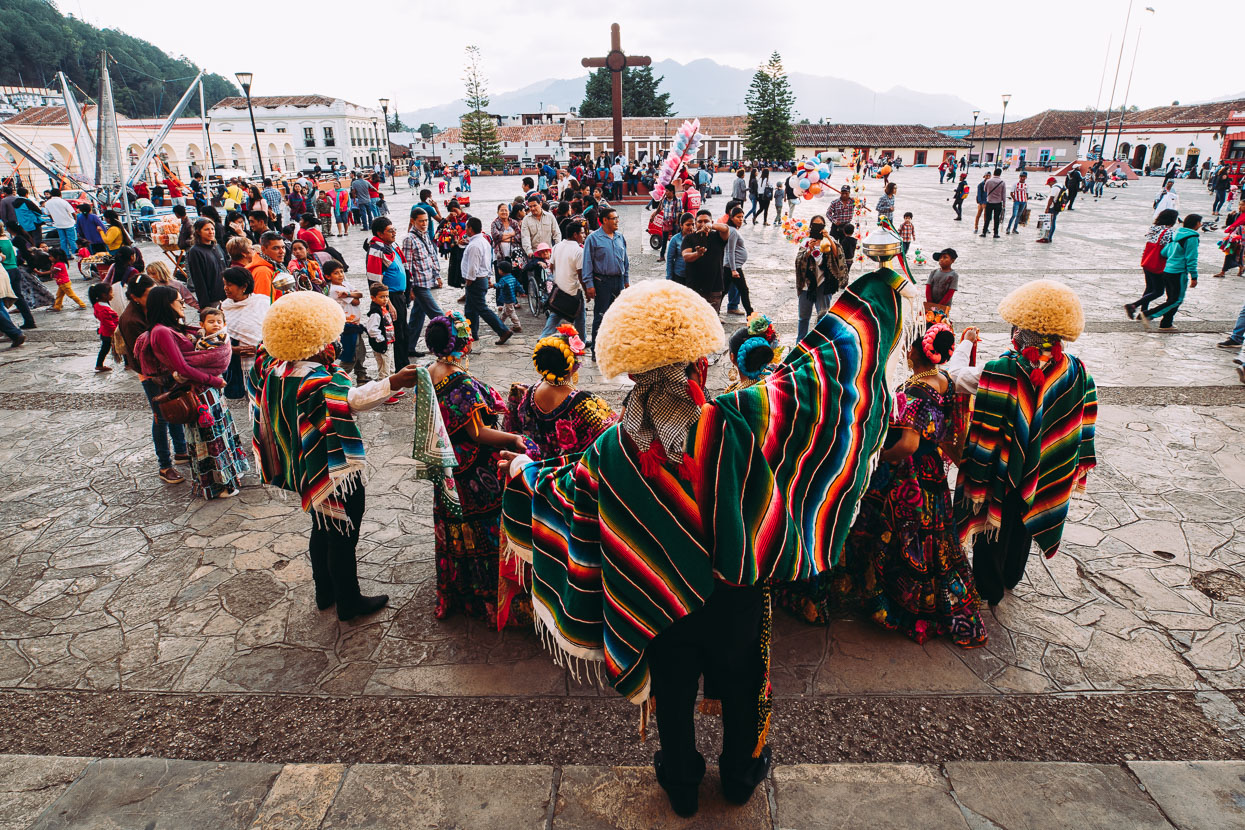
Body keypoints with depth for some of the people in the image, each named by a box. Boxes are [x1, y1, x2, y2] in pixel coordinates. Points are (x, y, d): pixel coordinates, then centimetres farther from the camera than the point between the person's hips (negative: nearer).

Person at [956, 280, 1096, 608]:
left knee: (991, 531, 19)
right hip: (1044, 481, 5)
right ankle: (1011, 577, 53)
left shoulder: (1000, 372, -29)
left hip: (1003, 479, -5)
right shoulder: (1077, 373, -12)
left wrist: (977, 483, -14)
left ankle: (989, 591, 39)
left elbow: (984, 437, -25)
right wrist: (1077, 471, 15)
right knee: (1022, 529, 29)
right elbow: (1084, 431, 0)